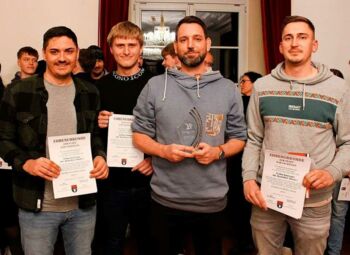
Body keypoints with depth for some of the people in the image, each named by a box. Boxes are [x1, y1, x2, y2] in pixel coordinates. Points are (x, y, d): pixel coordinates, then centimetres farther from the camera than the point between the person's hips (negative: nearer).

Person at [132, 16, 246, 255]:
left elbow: (239, 137, 5)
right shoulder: (155, 86, 0)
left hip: (212, 202, 1)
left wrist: (218, 151, -15)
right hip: (165, 201, 0)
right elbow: (139, 134, 2)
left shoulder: (228, 89, 2)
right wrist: (163, 150, -16)